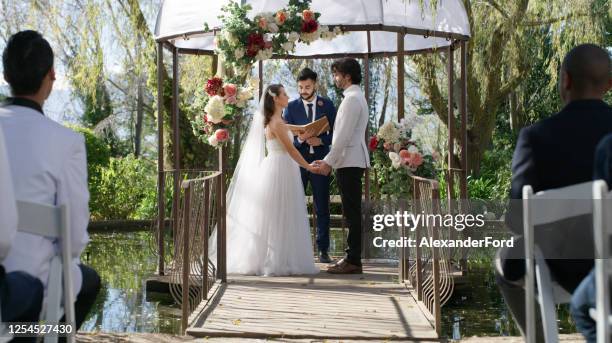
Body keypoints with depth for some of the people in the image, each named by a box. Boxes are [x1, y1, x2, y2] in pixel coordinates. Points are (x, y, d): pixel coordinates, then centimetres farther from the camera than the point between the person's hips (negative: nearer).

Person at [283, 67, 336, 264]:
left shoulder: (327, 105, 5)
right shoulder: (291, 107, 4)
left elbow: (335, 133, 5)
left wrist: (320, 141, -13)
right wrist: (299, 139, -18)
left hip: (320, 161, 0)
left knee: (322, 207, 4)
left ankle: (323, 250, 9)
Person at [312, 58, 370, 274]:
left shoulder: (352, 99, -14)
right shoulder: (356, 97, 19)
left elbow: (344, 136, -20)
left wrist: (329, 161, -17)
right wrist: (329, 160, 19)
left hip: (349, 163, -10)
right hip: (352, 161, 10)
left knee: (352, 212, -7)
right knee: (352, 212, 11)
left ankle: (353, 261, -5)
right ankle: (352, 257, 16)